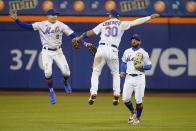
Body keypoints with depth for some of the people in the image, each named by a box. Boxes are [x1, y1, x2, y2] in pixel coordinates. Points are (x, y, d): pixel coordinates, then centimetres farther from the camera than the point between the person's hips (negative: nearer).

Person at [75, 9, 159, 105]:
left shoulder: (103, 24, 15)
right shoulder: (122, 24, 11)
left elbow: (90, 33, 12)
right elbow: (137, 22, 8)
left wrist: (78, 38, 19)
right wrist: (150, 17, 13)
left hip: (101, 49, 0)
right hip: (113, 51, 0)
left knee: (95, 72, 7)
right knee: (116, 73, 17)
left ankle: (93, 92, -11)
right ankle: (116, 94, 2)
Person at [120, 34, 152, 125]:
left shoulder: (143, 53, -1)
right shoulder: (127, 52, 10)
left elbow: (149, 66, 1)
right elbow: (123, 62, 20)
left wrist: (142, 66, -18)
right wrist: (122, 71, 4)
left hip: (139, 78, -3)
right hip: (129, 78, 3)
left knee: (138, 100, -4)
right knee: (125, 99, -5)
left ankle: (137, 118, 16)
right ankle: (132, 112, 24)